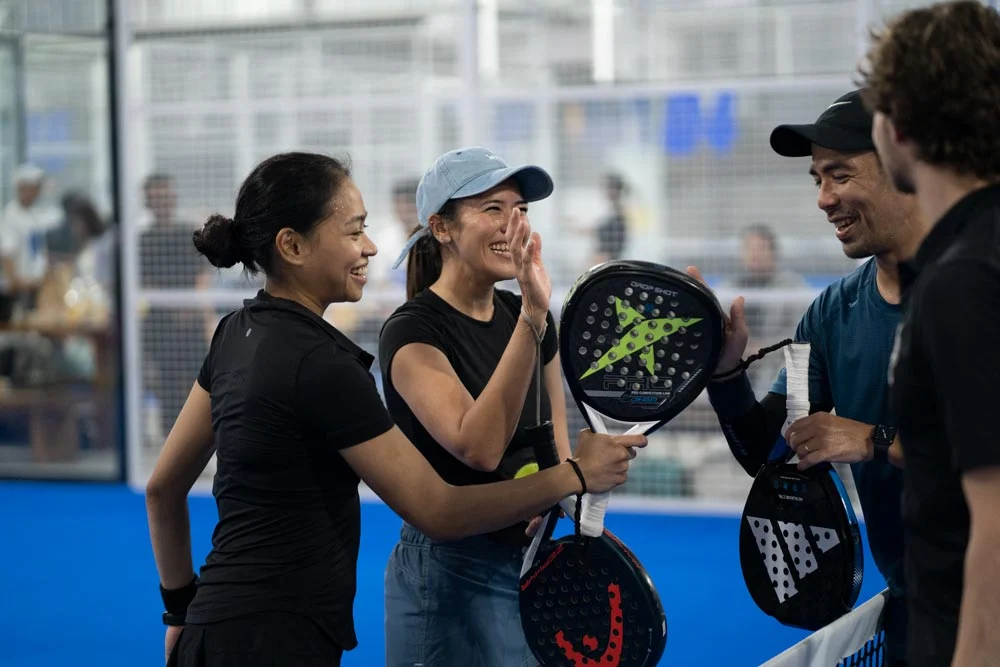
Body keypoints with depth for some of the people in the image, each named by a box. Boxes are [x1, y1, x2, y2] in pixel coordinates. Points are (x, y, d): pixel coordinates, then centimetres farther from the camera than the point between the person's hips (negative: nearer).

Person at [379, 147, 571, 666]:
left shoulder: (528, 317, 6)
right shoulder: (411, 331, -15)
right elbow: (478, 447, -30)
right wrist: (532, 316, -35)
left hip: (534, 559, 7)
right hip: (451, 570, -7)